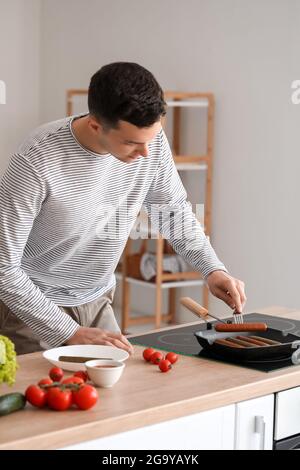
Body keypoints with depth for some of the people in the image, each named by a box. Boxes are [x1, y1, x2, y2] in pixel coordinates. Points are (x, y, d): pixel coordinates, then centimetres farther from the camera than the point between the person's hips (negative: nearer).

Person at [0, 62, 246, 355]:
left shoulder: (151, 140, -15)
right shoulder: (37, 162, -30)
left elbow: (172, 209, 4)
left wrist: (213, 269, -11)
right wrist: (71, 333, -28)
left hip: (96, 302, 5)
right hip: (32, 302, -4)